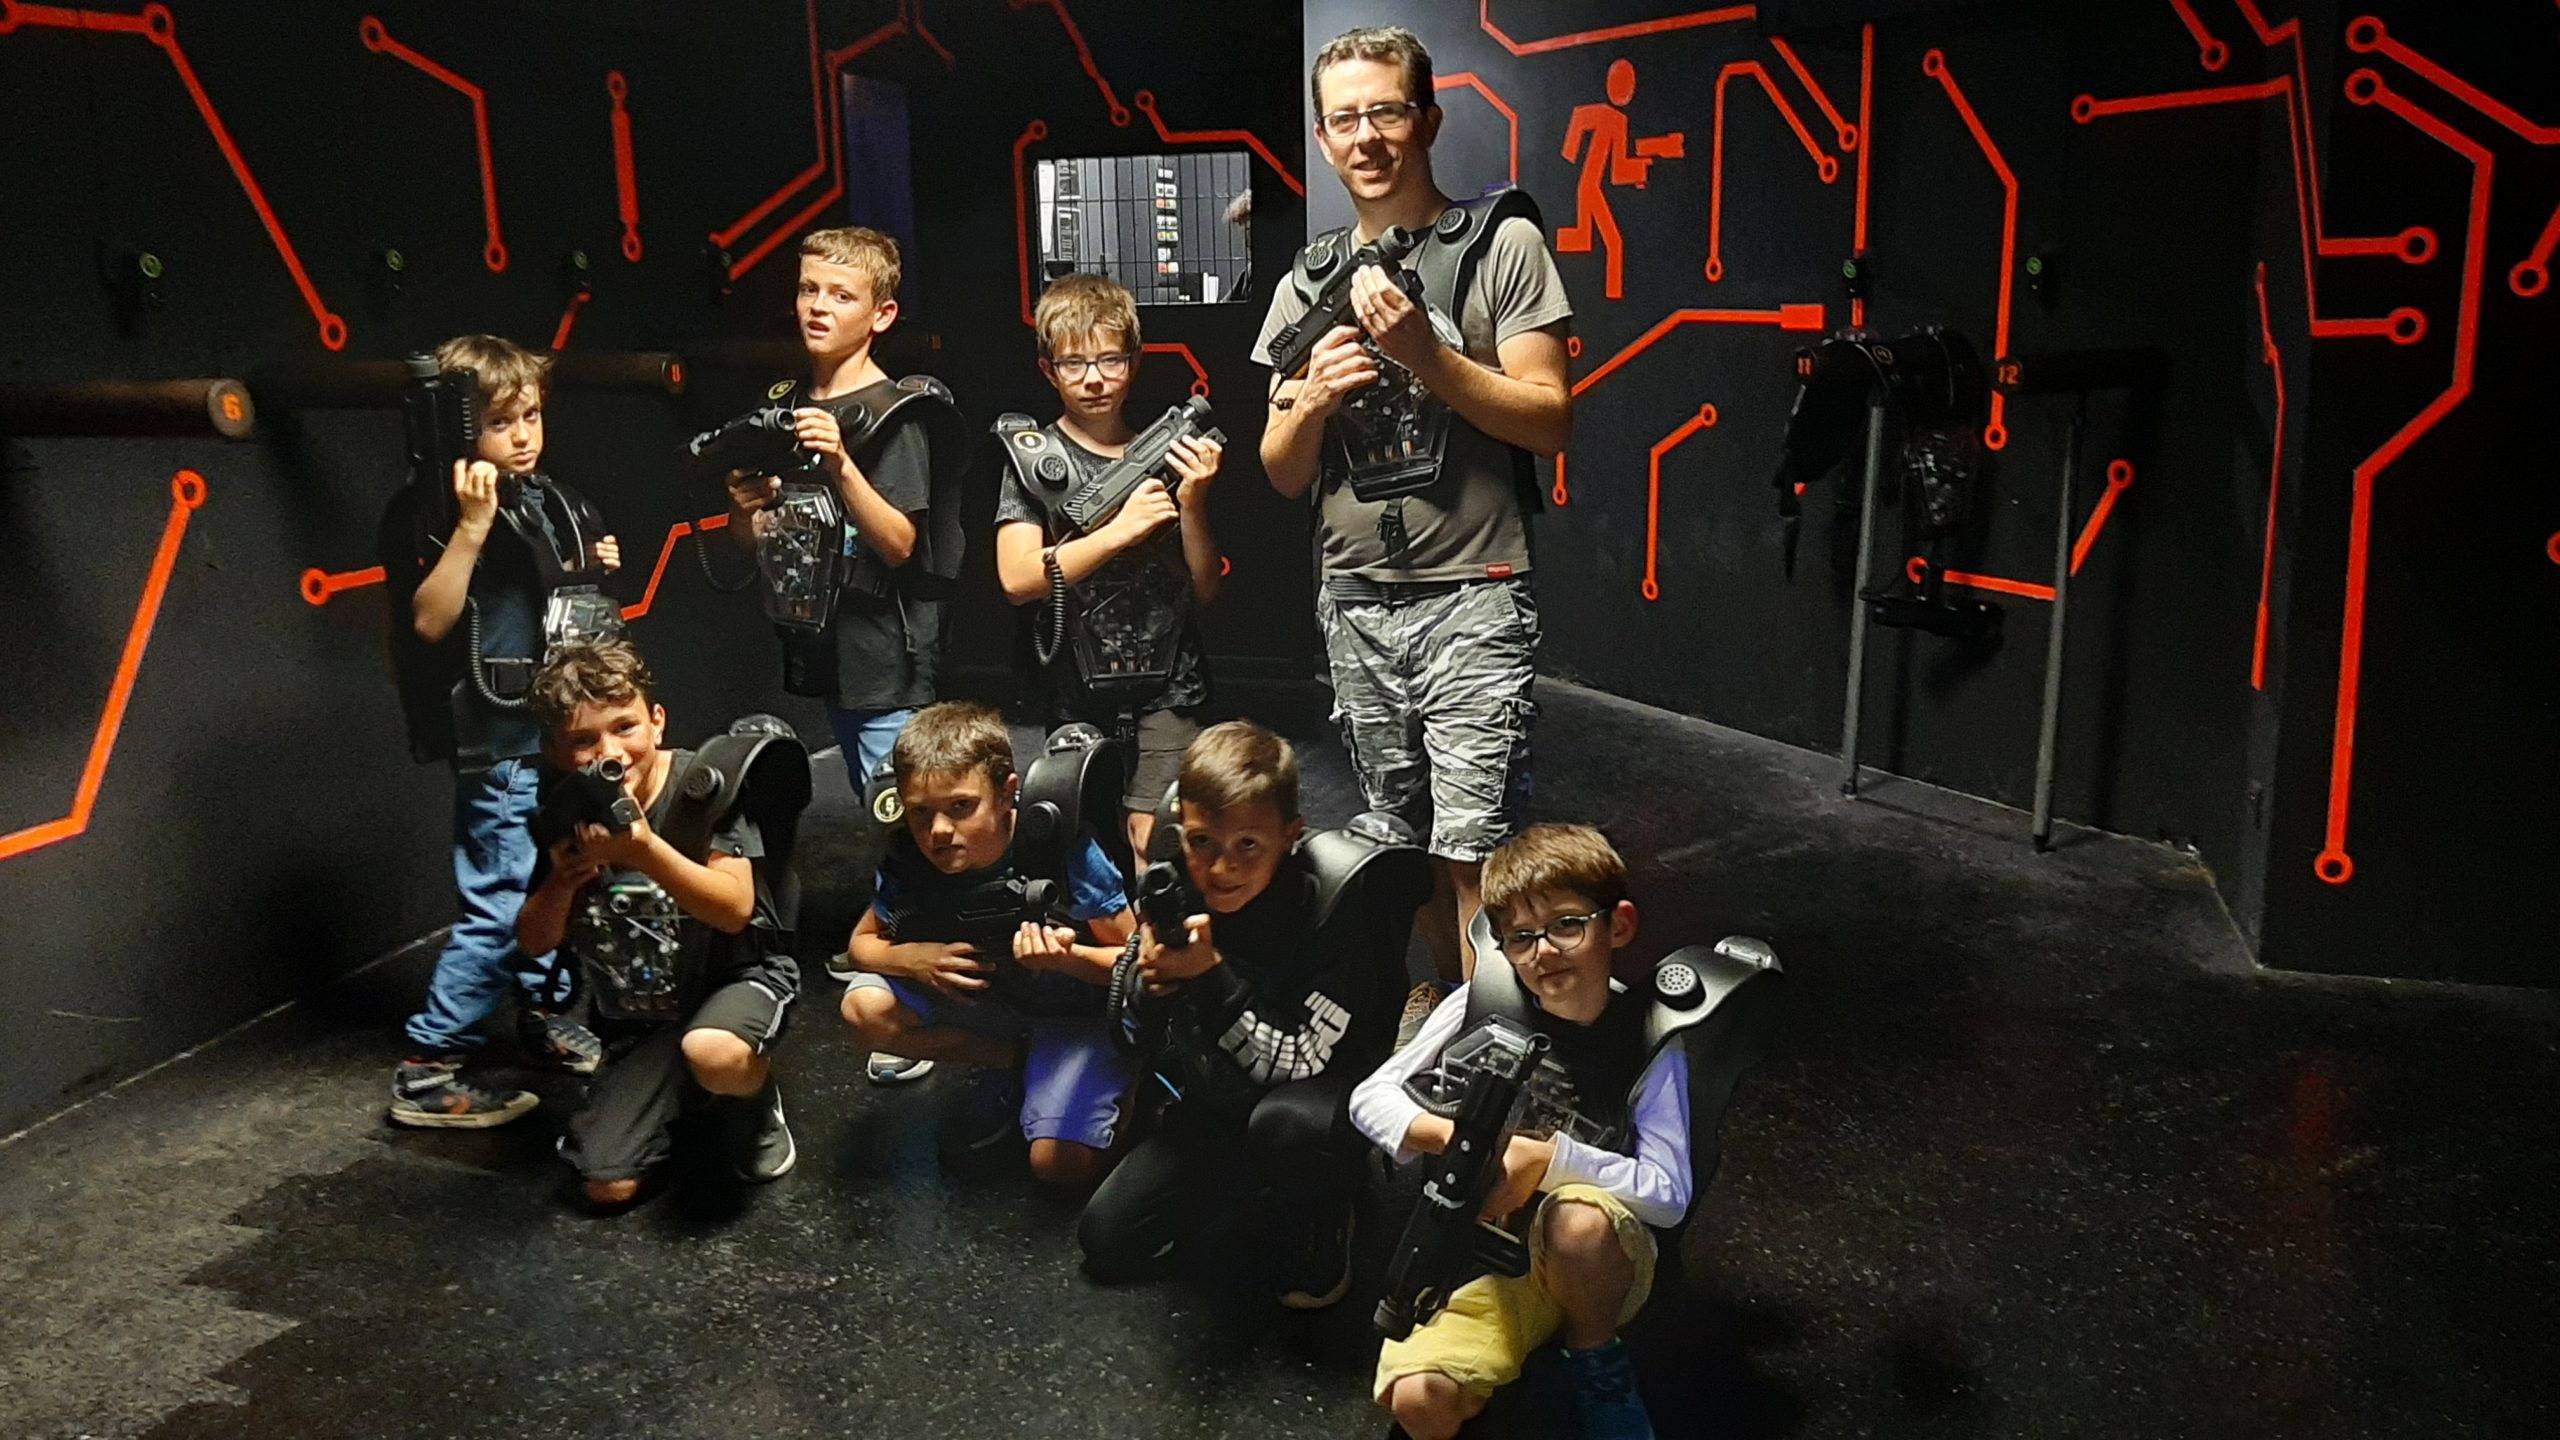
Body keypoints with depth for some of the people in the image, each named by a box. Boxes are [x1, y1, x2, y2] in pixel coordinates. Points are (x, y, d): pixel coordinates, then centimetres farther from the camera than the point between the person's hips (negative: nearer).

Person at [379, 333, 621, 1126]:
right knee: (501, 902, -7)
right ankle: (427, 1069, 3)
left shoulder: (553, 499, 9)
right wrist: (473, 525, -28)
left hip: (563, 727, 8)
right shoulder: (431, 512, -13)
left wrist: (601, 571, 2)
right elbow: (428, 620, -23)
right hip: (497, 740, -8)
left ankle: (545, 1012, 36)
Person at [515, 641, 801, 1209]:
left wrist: (645, 850, -41)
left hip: (738, 976, -4)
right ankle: (686, 1097, 24)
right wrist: (562, 881, -21)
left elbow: (735, 910, -27)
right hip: (641, 1020, 5)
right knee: (607, 1188, -6)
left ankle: (757, 1104, -2)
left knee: (712, 1053, -40)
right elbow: (536, 941, 1)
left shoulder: (702, 787, -19)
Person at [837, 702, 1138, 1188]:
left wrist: (1067, 957, -41)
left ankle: (1118, 1083, 10)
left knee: (1061, 1164, -23)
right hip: (985, 997, 5)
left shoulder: (1064, 850, -30)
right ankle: (1014, 1062, 2)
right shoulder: (909, 861, -19)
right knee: (866, 1008, -19)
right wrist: (912, 957, -25)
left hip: (1077, 1010, -5)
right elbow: (862, 943, -2)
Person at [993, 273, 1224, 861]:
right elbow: (1017, 578, -13)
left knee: (1154, 843, -8)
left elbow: (1204, 588, 5)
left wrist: (1192, 503, -11)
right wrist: (1119, 530, -19)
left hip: (1166, 684, 0)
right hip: (1077, 686, 0)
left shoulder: (1166, 453, 5)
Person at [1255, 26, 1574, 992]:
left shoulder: (1500, 244, -1)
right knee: (1406, 842, 14)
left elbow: (1550, 421, -8)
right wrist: (1313, 399, -9)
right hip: (1355, 608, 5)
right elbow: (1283, 475, 12)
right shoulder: (1308, 282, 12)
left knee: (1473, 855, -9)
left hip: (1471, 602, -5)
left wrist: (1426, 357, -19)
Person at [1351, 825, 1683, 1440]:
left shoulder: (1649, 1043, -5)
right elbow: (1371, 1097, 1)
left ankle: (1599, 1370, -7)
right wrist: (1457, 1137, -17)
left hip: (1598, 1259, 0)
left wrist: (1551, 1157, -24)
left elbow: (1670, 1193, -12)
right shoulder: (1481, 1003, -2)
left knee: (1580, 1220, -37)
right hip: (1488, 1250, 1)